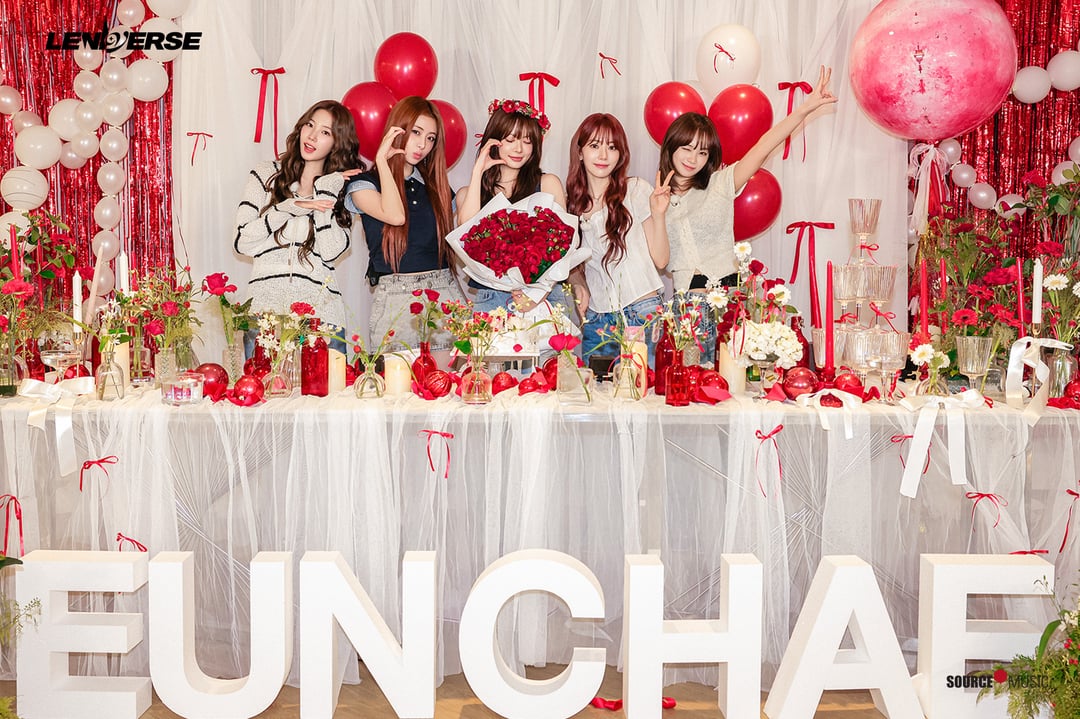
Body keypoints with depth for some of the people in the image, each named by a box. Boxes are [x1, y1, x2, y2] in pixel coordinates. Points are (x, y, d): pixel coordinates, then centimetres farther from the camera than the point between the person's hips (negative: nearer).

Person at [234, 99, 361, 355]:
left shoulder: (341, 188, 10)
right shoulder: (265, 175, 9)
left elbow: (331, 252, -6)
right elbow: (242, 242, -1)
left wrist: (324, 191, -6)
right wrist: (289, 208, -9)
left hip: (321, 312, 0)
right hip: (265, 307, 0)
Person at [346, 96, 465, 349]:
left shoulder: (436, 187, 16)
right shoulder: (364, 184, 4)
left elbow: (453, 245, 14)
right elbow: (395, 216, -16)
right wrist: (382, 160, -9)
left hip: (446, 292, 3)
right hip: (396, 298, -3)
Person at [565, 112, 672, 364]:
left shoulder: (636, 189, -1)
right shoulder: (572, 203, 9)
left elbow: (660, 260, -4)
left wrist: (658, 214, -15)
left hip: (642, 313, -3)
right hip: (596, 321, 4)